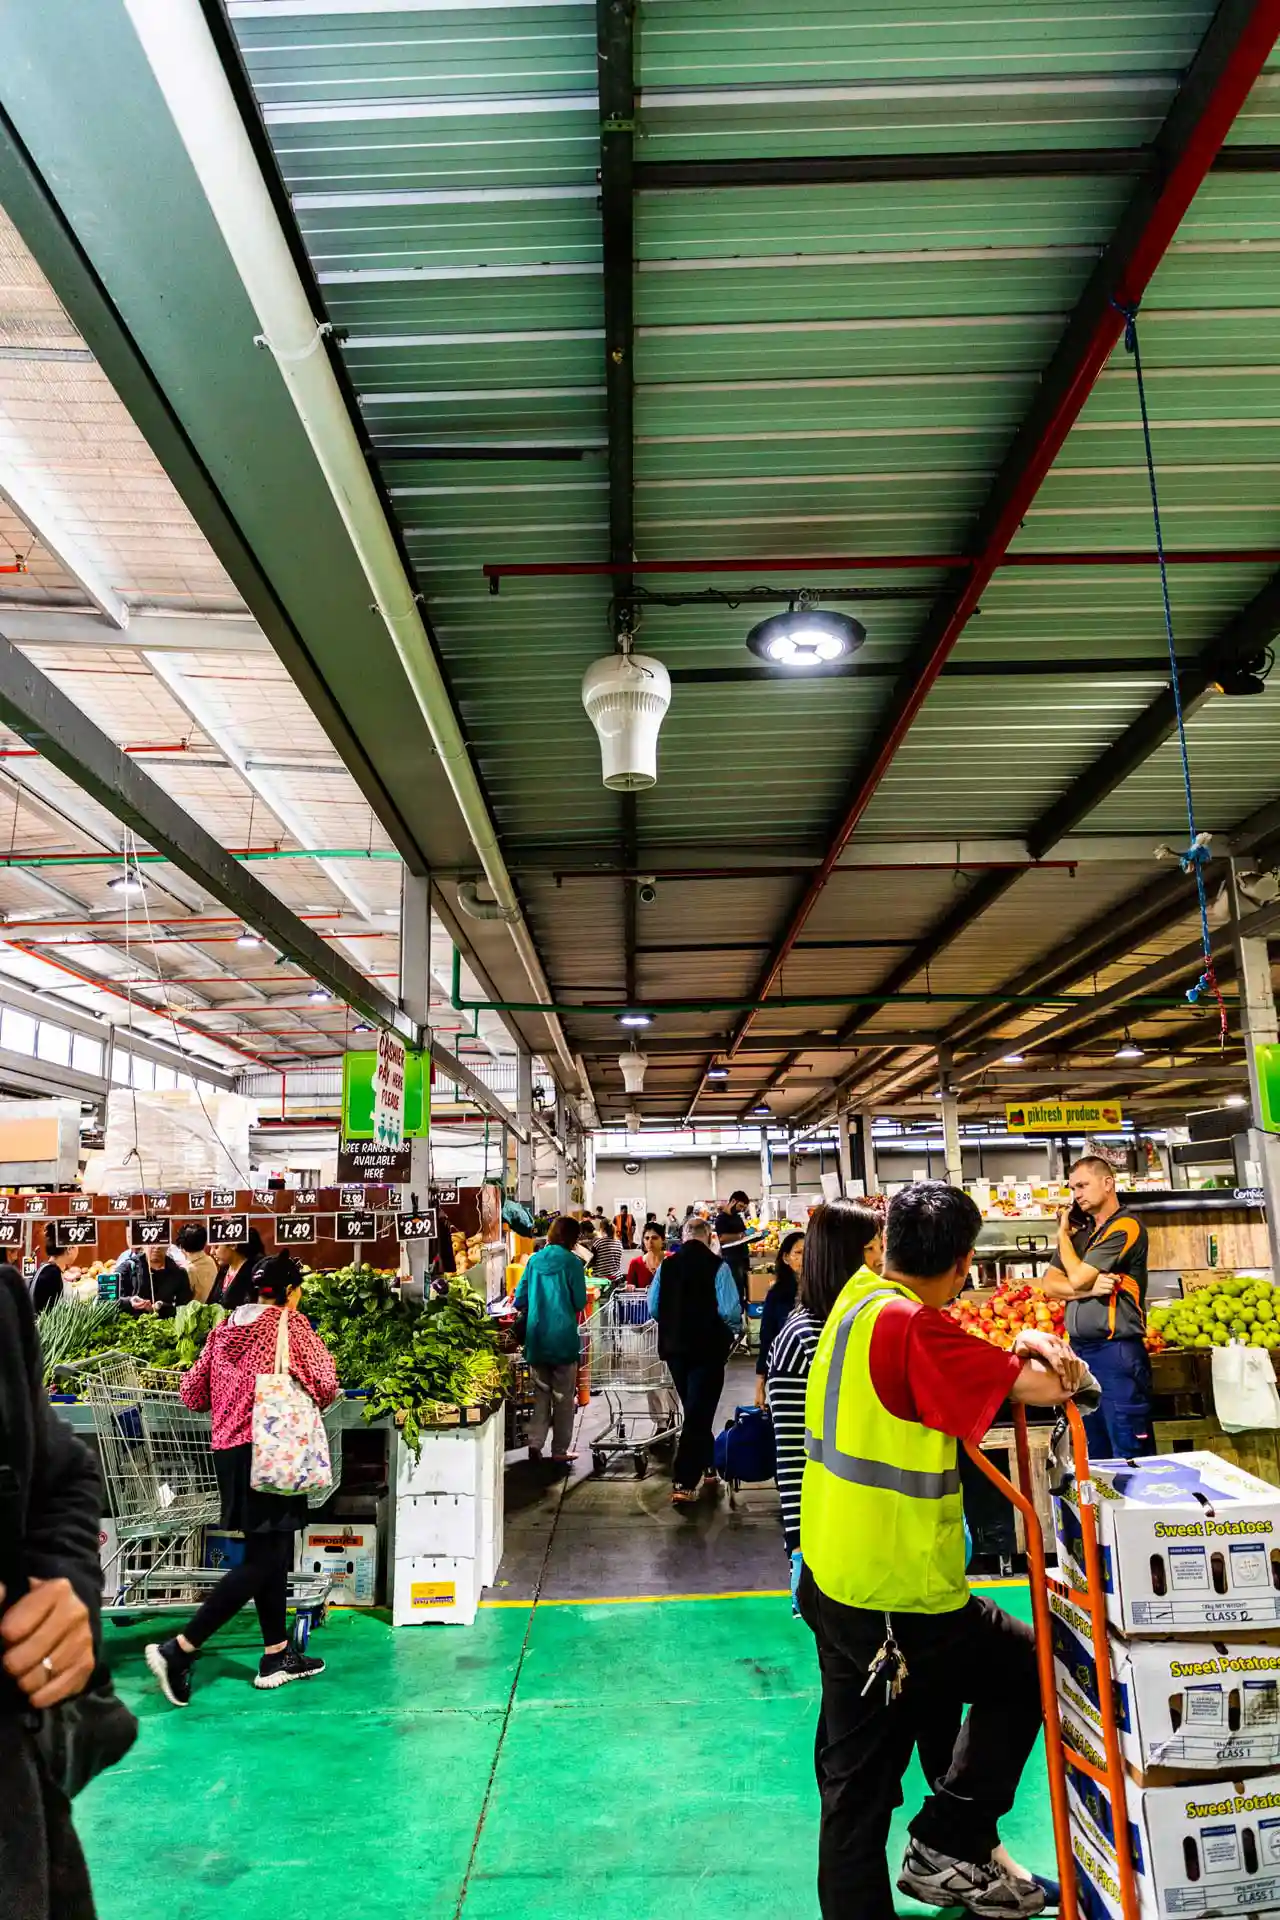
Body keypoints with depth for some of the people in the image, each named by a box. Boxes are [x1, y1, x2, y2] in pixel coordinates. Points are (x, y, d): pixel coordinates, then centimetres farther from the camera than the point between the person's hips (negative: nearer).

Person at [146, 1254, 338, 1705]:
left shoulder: (224, 1328, 10)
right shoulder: (289, 1323, -6)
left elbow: (192, 1393, 12)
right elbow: (325, 1383, -11)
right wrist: (305, 1402, 10)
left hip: (229, 1449, 8)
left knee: (271, 1552, 16)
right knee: (264, 1559, -2)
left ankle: (277, 1656, 23)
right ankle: (179, 1648, -6)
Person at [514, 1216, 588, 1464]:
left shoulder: (534, 1260, 4)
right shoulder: (571, 1262, -8)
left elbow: (519, 1301, 6)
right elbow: (580, 1303, -7)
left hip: (536, 1338, 4)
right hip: (563, 1338, -4)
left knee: (541, 1392, 14)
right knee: (564, 1397, 7)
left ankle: (535, 1443, 4)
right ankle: (559, 1451, 10)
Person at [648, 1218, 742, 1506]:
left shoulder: (666, 1265, -1)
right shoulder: (717, 1266, -13)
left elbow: (653, 1308, 4)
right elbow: (731, 1311, -17)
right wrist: (732, 1331, 4)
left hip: (674, 1347, 5)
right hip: (708, 1349, -5)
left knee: (695, 1410, 22)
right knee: (699, 1413, 0)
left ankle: (707, 1467, 35)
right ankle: (683, 1483, -5)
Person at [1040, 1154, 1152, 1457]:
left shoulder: (1125, 1227, -8)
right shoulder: (1081, 1232, 16)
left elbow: (1077, 1278, -13)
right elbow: (1049, 1284, 8)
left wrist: (1063, 1234, 3)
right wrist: (1089, 1288, -11)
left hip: (1116, 1351, -8)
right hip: (1080, 1350, 8)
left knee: (1130, 1456, -4)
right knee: (1094, 1456, 14)